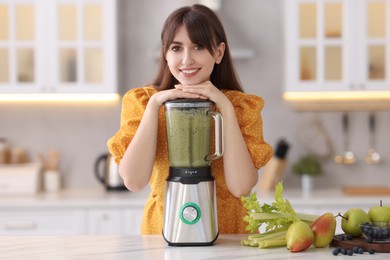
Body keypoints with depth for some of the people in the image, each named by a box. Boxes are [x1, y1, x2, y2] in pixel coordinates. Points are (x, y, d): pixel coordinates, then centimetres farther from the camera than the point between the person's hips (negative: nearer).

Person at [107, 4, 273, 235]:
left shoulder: (243, 106, -1)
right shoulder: (141, 100, 1)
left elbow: (241, 187, -13)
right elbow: (134, 181, -12)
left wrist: (226, 108, -15)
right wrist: (154, 104, -14)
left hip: (229, 235, 0)